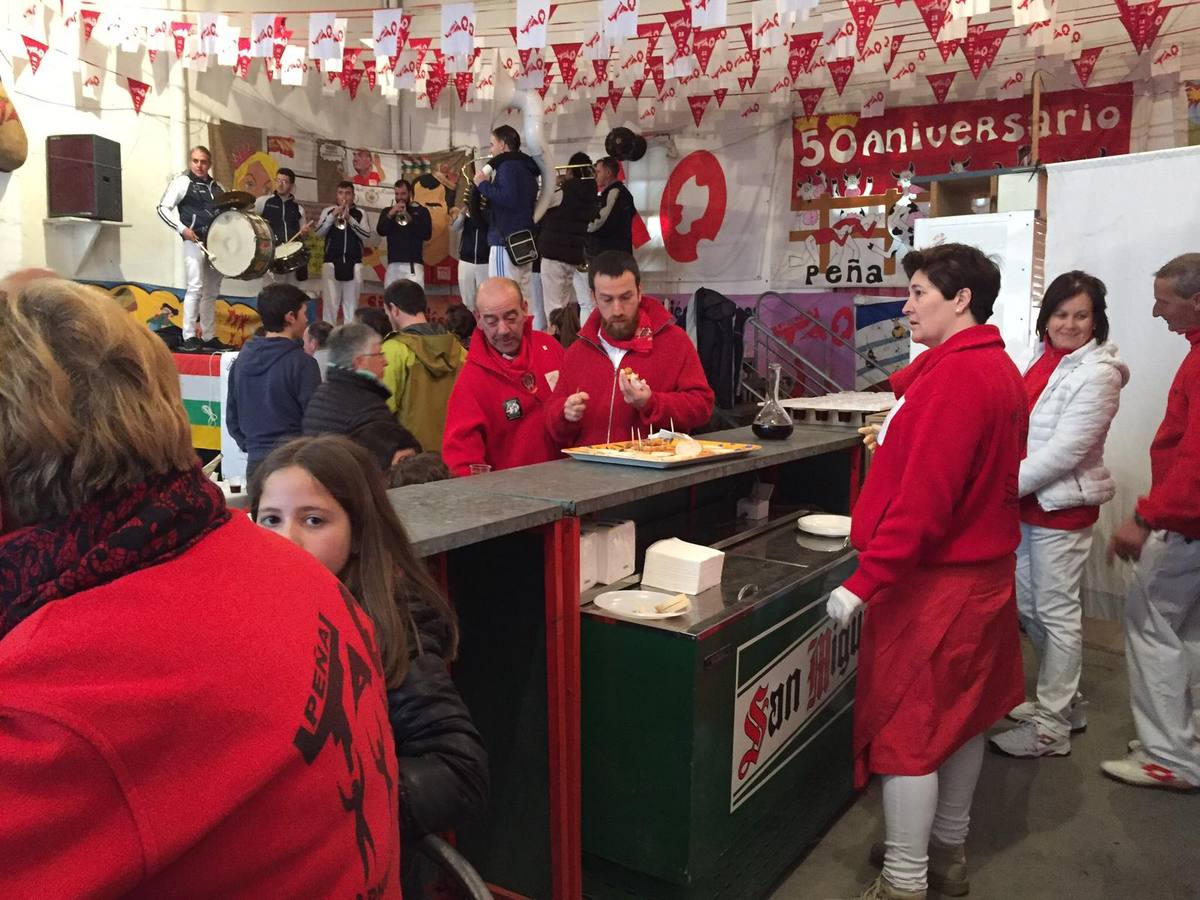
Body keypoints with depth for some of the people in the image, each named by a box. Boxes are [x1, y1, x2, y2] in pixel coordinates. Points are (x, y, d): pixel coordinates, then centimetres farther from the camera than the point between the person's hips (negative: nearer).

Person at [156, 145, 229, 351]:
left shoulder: (216, 187, 17)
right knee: (195, 287, -13)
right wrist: (182, 228, -17)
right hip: (195, 241, -6)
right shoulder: (182, 182, 1)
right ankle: (189, 337, -12)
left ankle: (209, 337, 14)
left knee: (211, 291, 9)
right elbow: (163, 208, -6)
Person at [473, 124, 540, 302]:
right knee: (524, 299, 10)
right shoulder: (526, 167, 20)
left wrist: (484, 185, -9)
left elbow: (508, 198, -23)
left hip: (506, 241, -10)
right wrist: (488, 188, 18)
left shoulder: (508, 166, -9)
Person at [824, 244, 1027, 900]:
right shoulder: (1001, 370, 10)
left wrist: (865, 581, -25)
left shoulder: (955, 374, -21)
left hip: (931, 580, -10)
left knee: (903, 727, 1)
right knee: (960, 716, 19)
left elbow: (923, 498, -27)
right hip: (979, 570, 10)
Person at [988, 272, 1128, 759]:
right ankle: (1065, 700, 34)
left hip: (1061, 507, -8)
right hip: (1026, 503, 8)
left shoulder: (1096, 375, -14)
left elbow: (1063, 452, -20)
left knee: (1056, 612, 2)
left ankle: (1051, 728, 16)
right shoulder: (1042, 360, 9)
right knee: (1026, 606, 16)